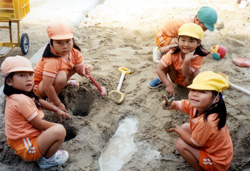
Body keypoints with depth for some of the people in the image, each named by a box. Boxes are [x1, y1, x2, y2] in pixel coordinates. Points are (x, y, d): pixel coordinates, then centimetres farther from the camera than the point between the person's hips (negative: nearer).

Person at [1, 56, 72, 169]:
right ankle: (47, 159, -1)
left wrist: (57, 110, 13)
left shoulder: (19, 95, 1)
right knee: (60, 130, -26)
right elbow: (39, 125, -22)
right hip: (27, 149, -11)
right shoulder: (22, 100, -29)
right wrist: (56, 126, -6)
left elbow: (39, 102, 19)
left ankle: (46, 151, 16)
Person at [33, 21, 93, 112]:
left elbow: (80, 70, -7)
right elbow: (47, 87, -38)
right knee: (61, 76, -38)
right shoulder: (52, 61, -39)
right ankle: (51, 100, -13)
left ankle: (65, 83, 22)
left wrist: (87, 69, -31)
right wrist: (58, 104, -29)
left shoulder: (74, 52, -15)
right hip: (39, 86, -7)